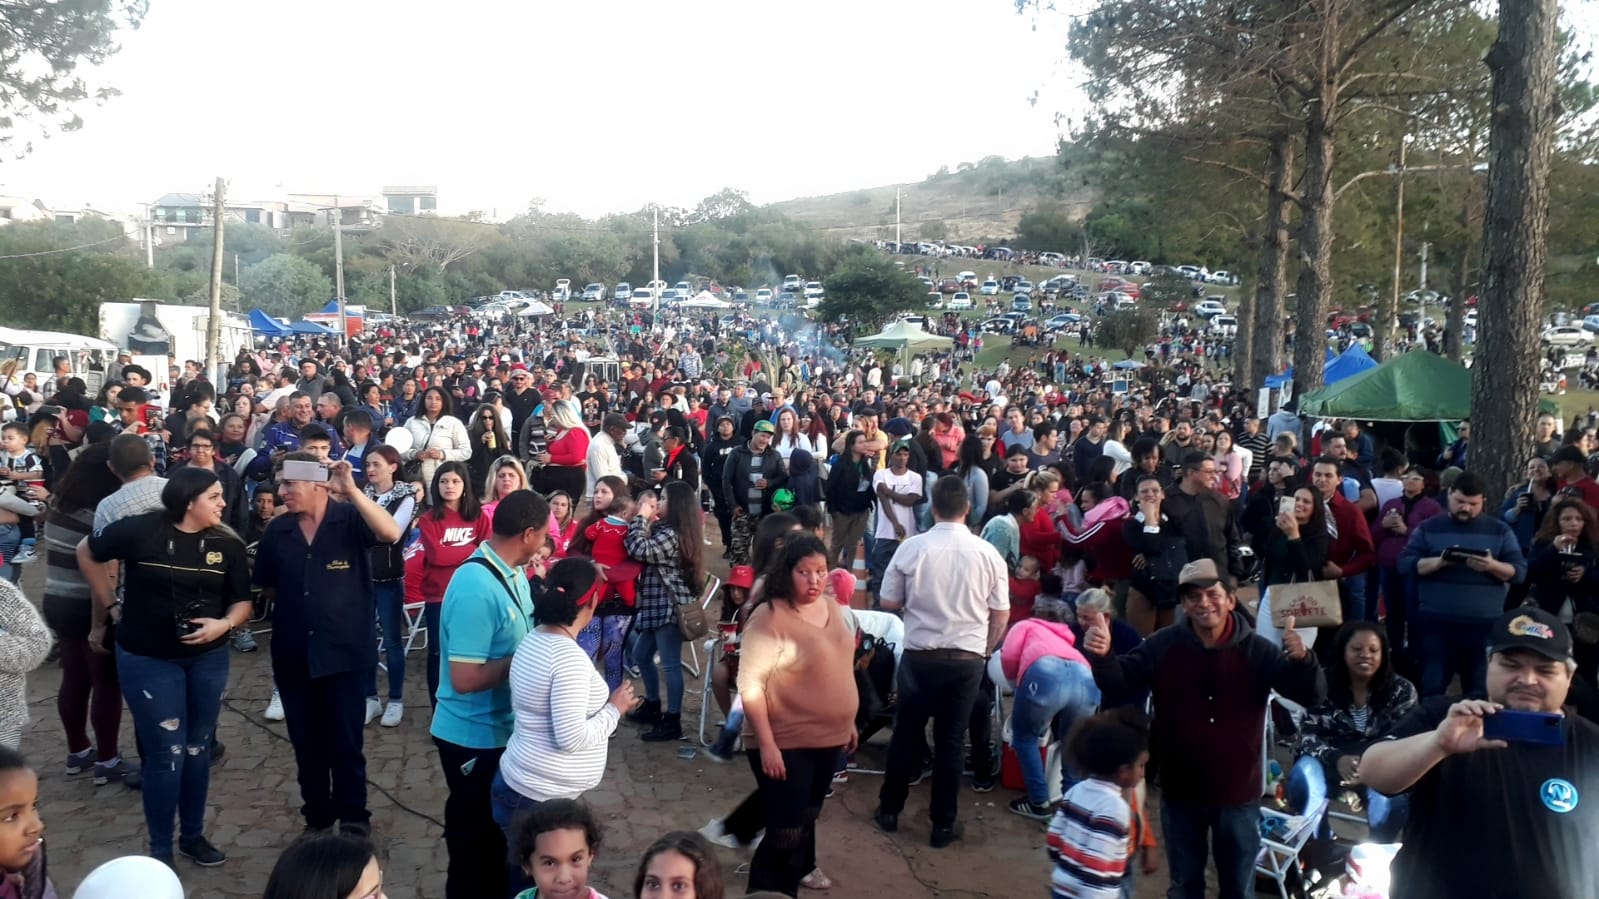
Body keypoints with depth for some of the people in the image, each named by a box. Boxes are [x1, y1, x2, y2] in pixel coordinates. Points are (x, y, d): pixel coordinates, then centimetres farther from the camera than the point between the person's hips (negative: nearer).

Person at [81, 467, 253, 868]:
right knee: (167, 754, -1)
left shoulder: (228, 544, -6)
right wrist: (113, 606, 3)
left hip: (209, 658, 3)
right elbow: (87, 553, 2)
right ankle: (160, 850, 16)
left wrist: (225, 623, -19)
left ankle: (194, 835, 31)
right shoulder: (141, 530, -15)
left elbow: (242, 601, 2)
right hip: (148, 660, -3)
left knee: (198, 749, 14)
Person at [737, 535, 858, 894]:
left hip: (828, 737, 7)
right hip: (785, 743, -7)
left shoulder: (832, 607, 4)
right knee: (786, 832, -4)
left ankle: (799, 871, 44)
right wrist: (766, 744, -23)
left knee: (807, 817, 23)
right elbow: (750, 685, -21)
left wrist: (848, 722, 18)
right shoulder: (769, 618, -20)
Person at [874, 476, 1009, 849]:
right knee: (950, 740, 11)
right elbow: (1001, 615, 2)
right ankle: (943, 825, 18)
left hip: (920, 656, -1)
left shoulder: (912, 548, -10)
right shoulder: (987, 553, -6)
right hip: (967, 660, 1)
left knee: (906, 734, 15)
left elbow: (889, 603, -2)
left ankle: (889, 810, 28)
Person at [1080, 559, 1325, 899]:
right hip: (1180, 791, 1)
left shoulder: (1257, 650, -11)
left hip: (1238, 794, 0)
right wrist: (1102, 656, -35)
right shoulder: (1163, 645, -9)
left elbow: (1312, 696, -16)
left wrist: (1301, 660, -39)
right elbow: (1118, 680, -11)